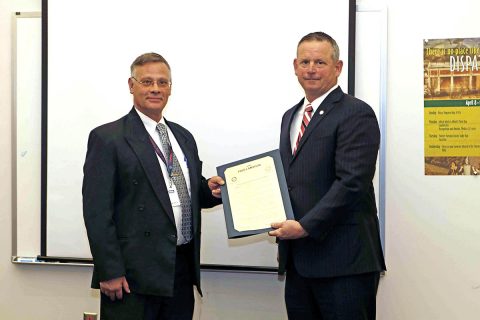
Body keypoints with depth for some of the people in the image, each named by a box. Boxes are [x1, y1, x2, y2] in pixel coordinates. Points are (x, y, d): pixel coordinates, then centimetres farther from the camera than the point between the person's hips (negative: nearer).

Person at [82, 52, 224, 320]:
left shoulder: (184, 137, 14)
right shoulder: (107, 138, -5)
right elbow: (97, 210, -10)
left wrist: (210, 190, 1)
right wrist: (109, 272, -15)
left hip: (182, 270, 6)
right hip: (132, 276, -6)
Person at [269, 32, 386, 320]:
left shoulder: (356, 114, -8)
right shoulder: (291, 116, 18)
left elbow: (352, 181, -17)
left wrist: (306, 226, -18)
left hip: (344, 261, -7)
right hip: (297, 259, 7)